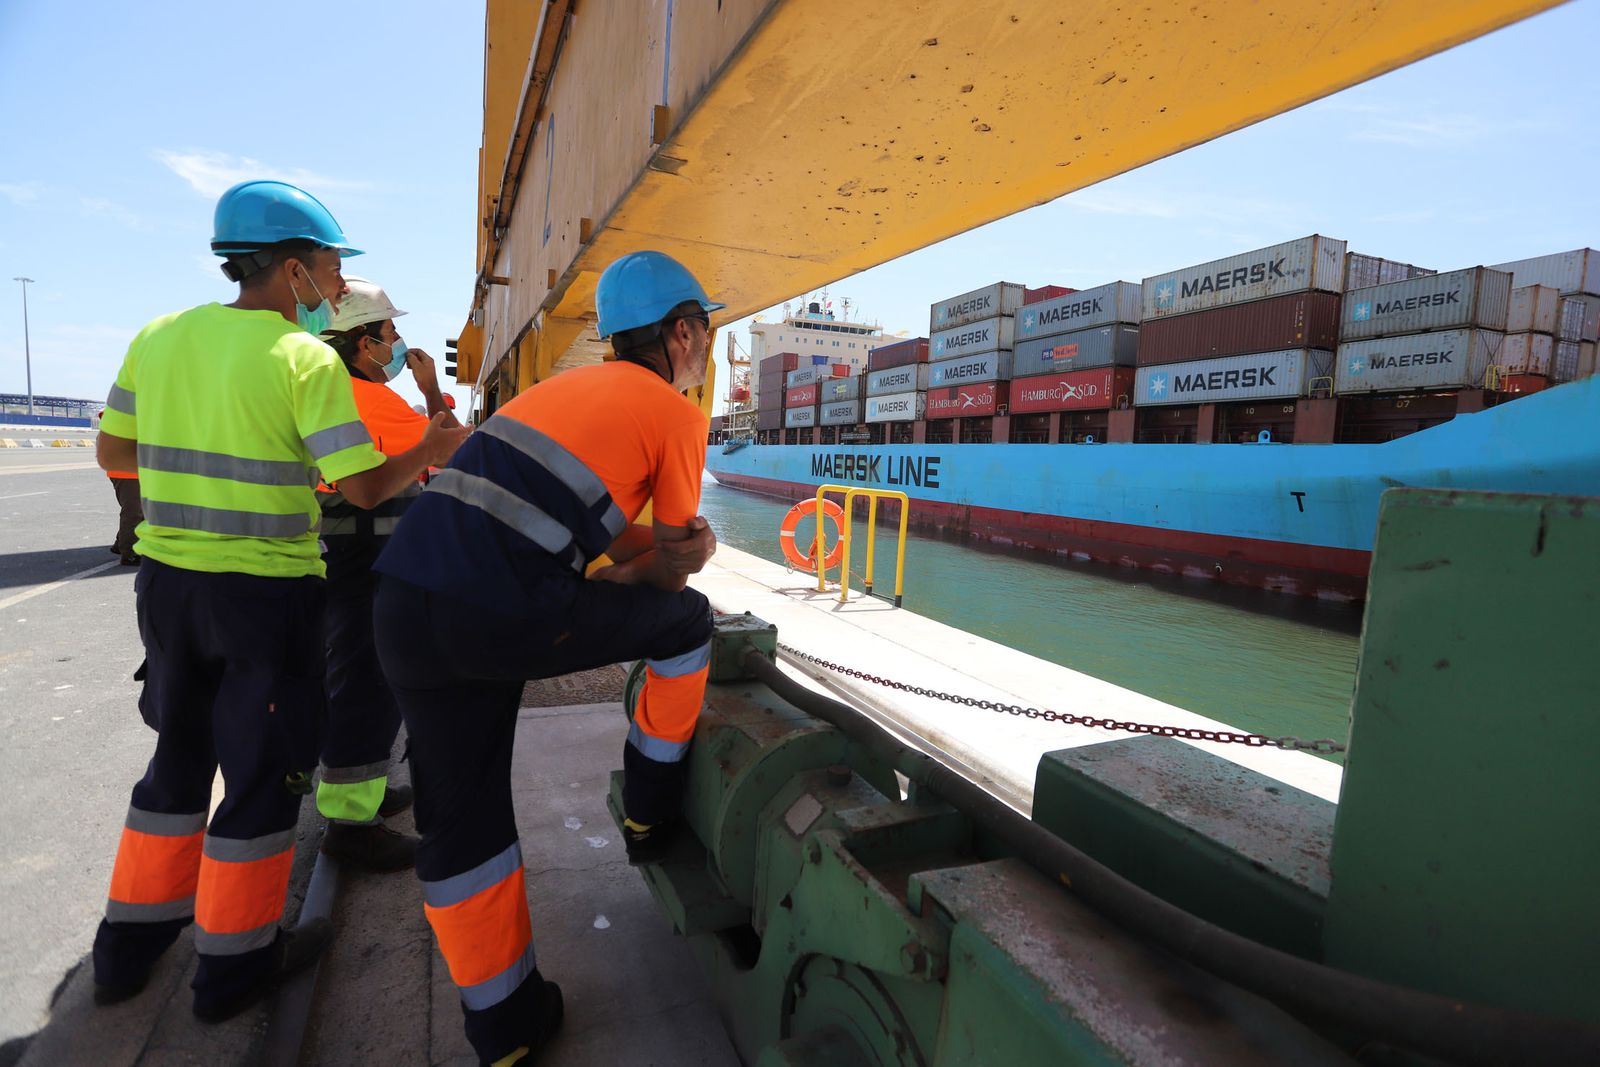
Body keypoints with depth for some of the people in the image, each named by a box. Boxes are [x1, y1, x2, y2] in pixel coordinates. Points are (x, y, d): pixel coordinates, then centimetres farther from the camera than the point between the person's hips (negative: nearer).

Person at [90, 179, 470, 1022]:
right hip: (266, 593, -6)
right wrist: (432, 452, 1)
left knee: (181, 754, 23)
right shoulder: (307, 359, -14)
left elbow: (112, 452, 11)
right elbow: (363, 487, -16)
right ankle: (235, 961, 23)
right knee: (265, 768, 9)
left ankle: (130, 943, 36)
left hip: (166, 576, 7)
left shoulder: (159, 337, 4)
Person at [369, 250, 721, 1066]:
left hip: (403, 601, 8)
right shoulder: (678, 411, 4)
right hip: (504, 618, -7)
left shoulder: (572, 384, 25)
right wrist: (670, 559, 27)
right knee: (687, 621, 16)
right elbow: (668, 573, 10)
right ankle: (652, 812, 33)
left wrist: (678, 548, 14)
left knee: (458, 818, 17)